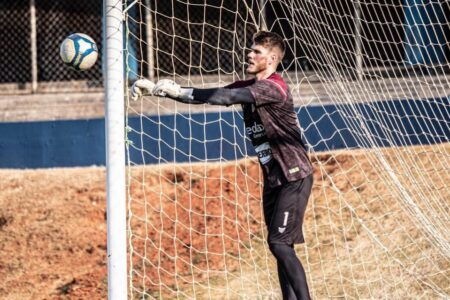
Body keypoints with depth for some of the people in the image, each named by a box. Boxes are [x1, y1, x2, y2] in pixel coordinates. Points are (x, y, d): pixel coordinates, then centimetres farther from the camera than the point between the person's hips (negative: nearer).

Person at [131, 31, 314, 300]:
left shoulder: (273, 87, -18)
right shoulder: (247, 87, 10)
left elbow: (226, 97, -30)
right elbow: (207, 96, 4)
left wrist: (178, 90, -32)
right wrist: (157, 89, -7)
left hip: (294, 177, -9)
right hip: (273, 178, 9)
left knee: (280, 243, -15)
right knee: (280, 247, 6)